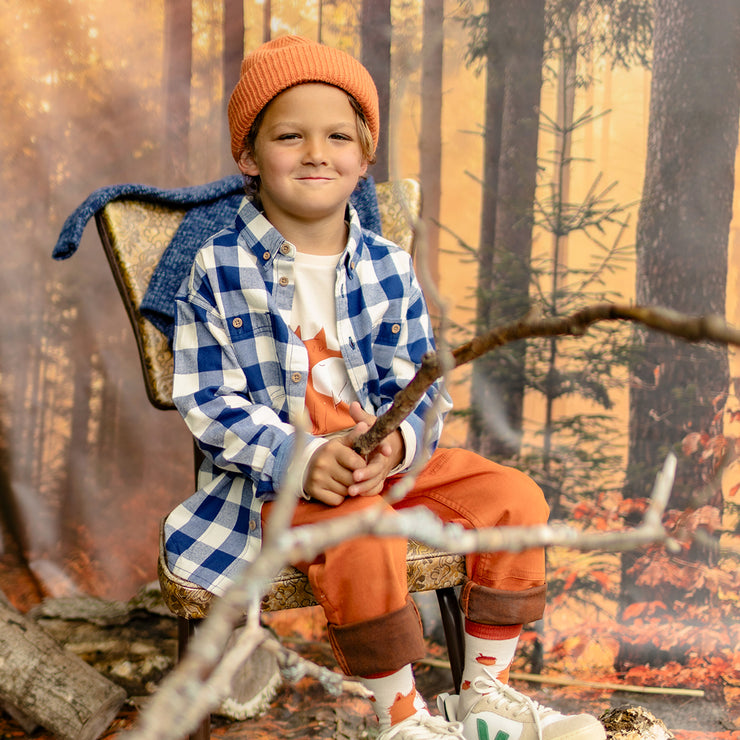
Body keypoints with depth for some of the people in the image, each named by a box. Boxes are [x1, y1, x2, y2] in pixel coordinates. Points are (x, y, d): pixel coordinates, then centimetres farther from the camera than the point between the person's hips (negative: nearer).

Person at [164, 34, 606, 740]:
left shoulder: (388, 267, 5)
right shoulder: (220, 270, -6)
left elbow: (419, 387, 5)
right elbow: (207, 402, -10)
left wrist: (395, 442, -19)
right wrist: (300, 457, -26)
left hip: (386, 460, 5)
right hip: (273, 475, -5)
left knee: (513, 498, -9)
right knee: (362, 536, -34)